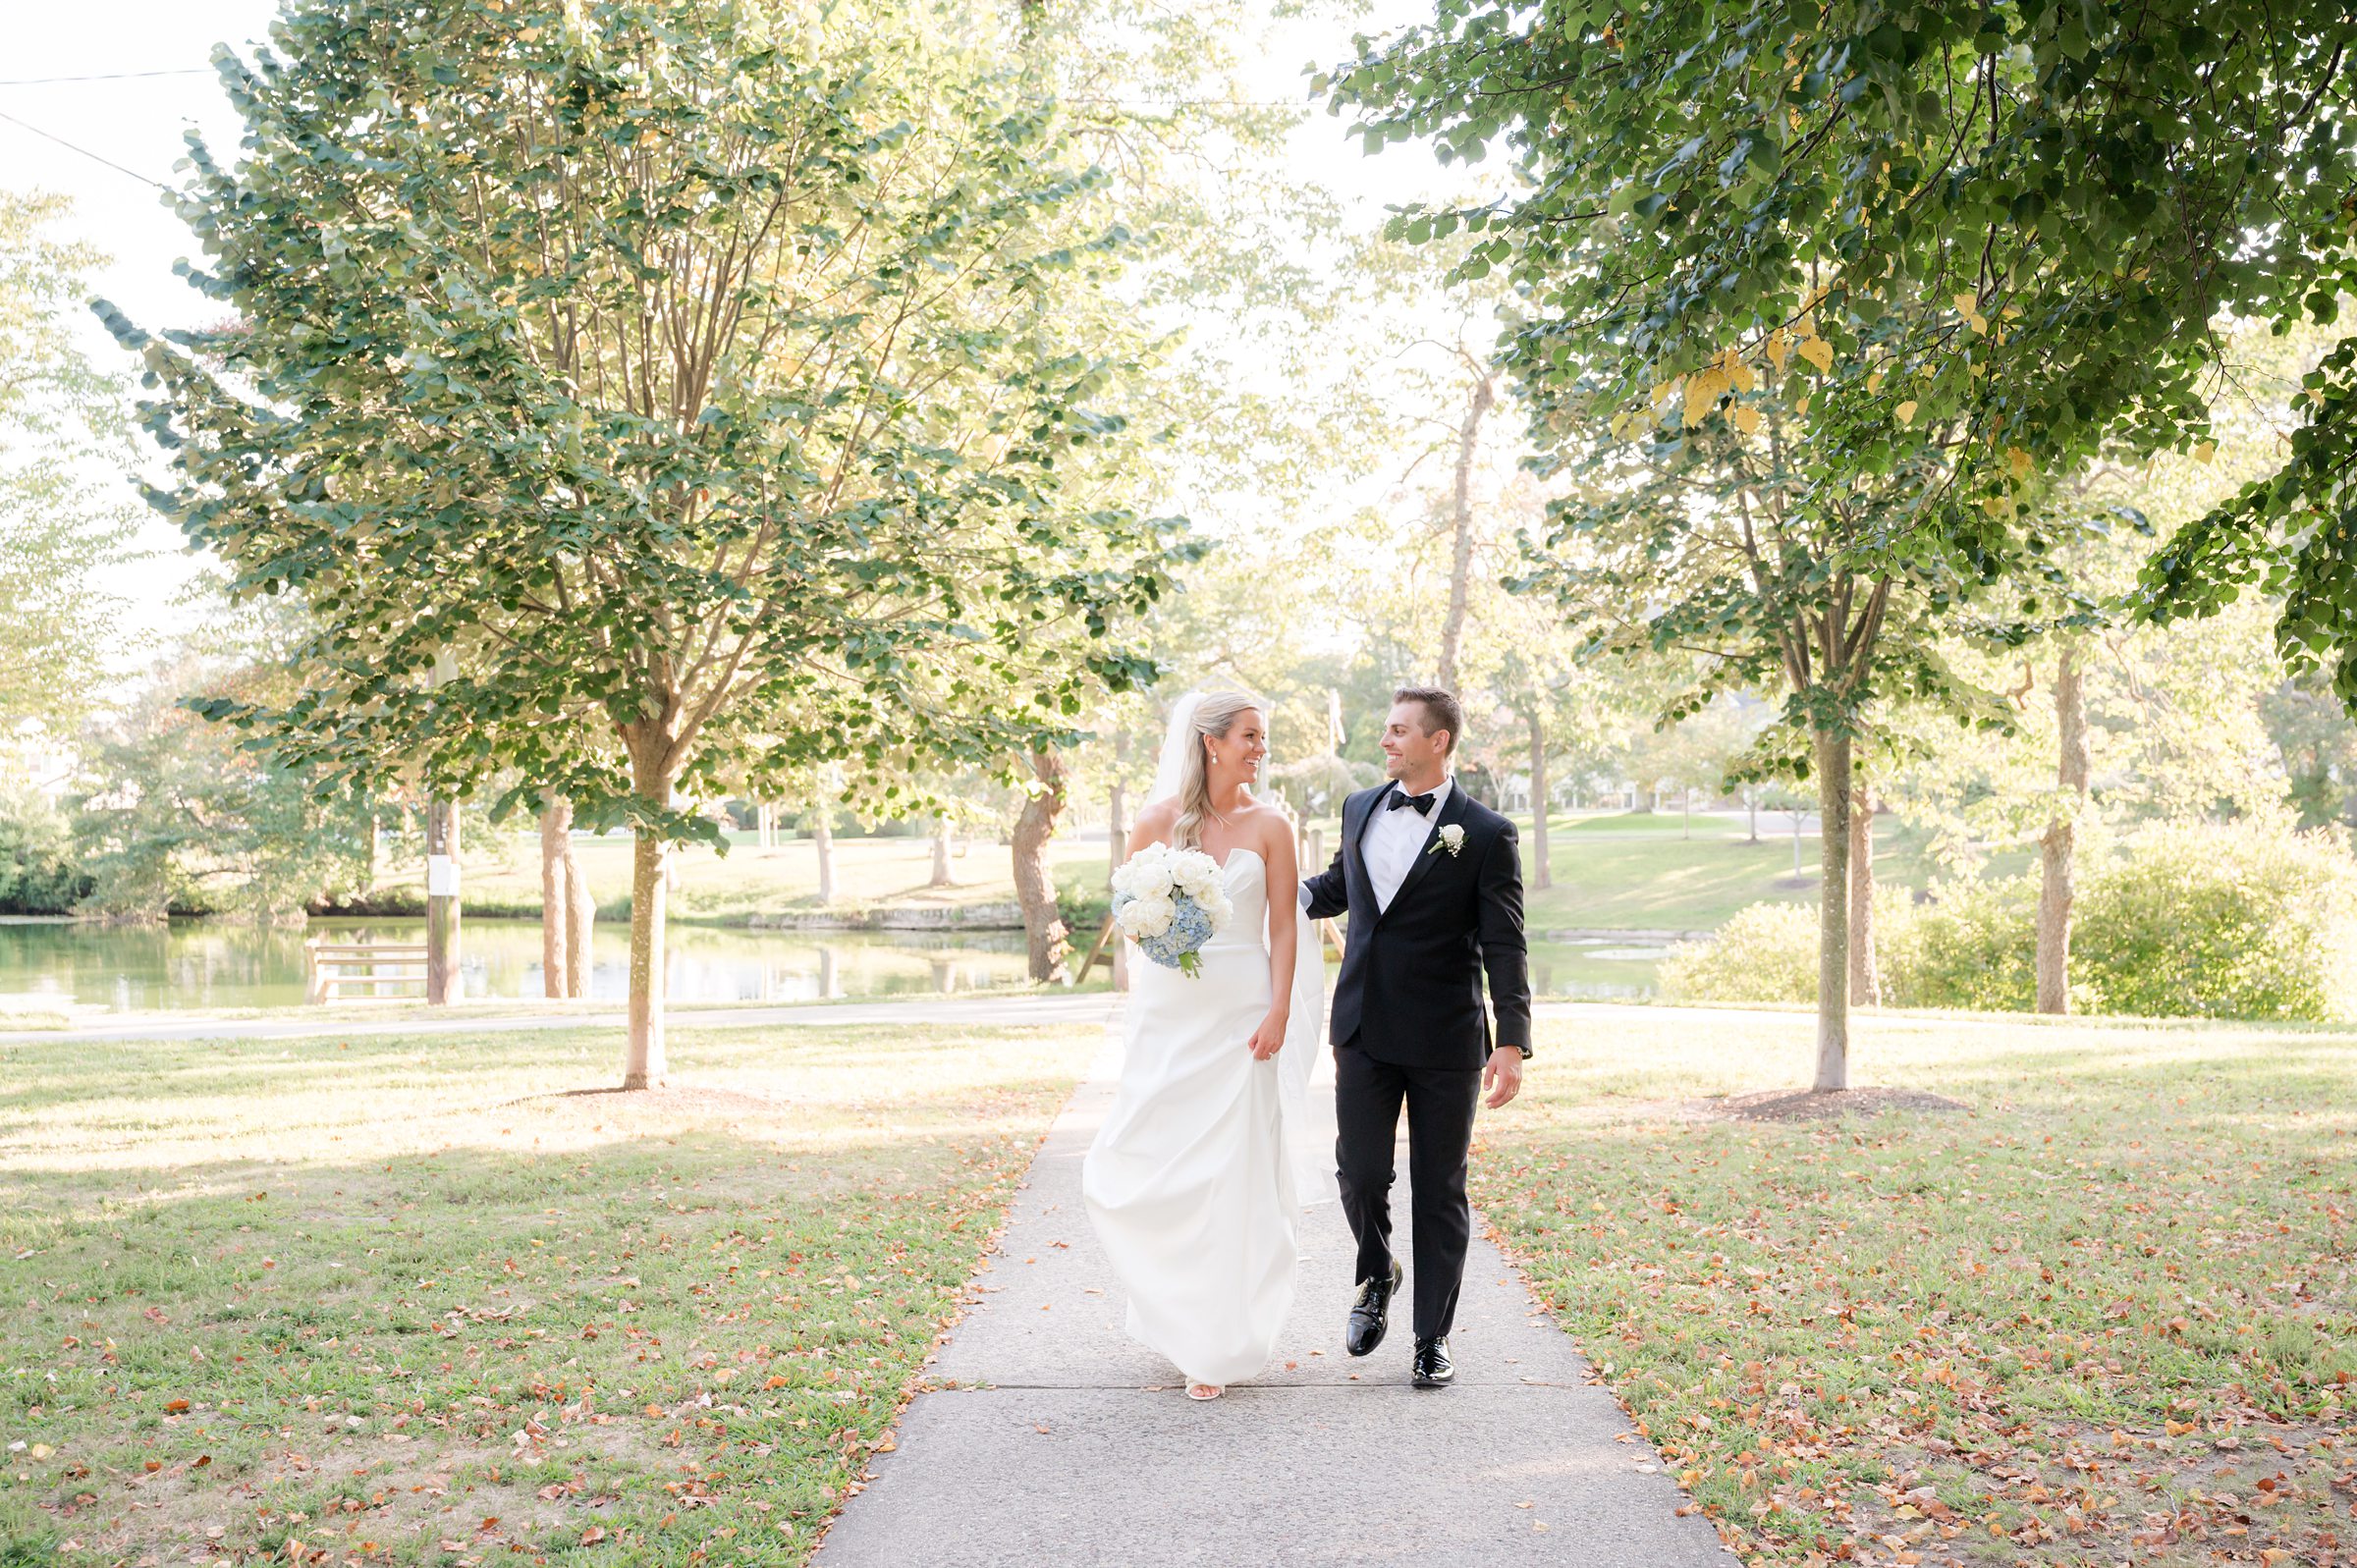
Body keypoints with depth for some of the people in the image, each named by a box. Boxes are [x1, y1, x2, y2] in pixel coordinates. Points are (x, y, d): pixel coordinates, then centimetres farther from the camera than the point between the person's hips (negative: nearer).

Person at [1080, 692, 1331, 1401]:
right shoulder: (1159, 820, 2)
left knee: (1230, 1173, -1)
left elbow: (1284, 927, -1)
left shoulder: (1269, 826, 1)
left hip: (1241, 1015, -1)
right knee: (1144, 1162, 2)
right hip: (1168, 1010, 1)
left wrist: (1278, 1012, -10)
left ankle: (1215, 1344, 11)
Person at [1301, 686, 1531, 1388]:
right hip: (1365, 1030, 3)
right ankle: (1377, 1276, 31)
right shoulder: (1360, 809, 8)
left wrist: (1512, 1043, -15)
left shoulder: (1485, 834, -6)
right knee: (1360, 1171, 0)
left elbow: (1504, 946, -9)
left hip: (1446, 1040, -3)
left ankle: (1433, 1336, 19)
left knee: (1440, 1190, 6)